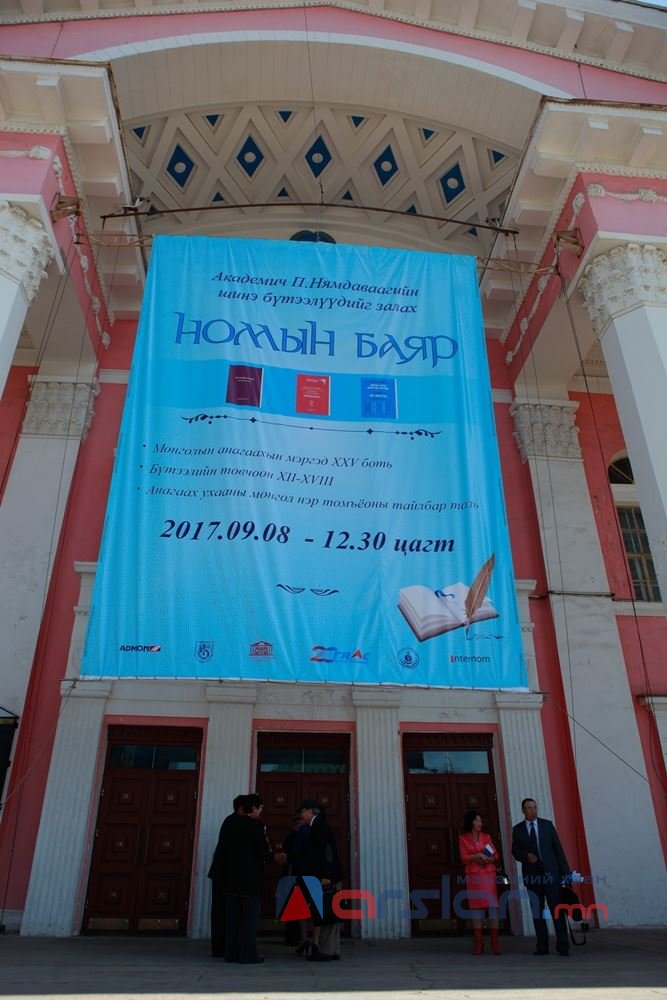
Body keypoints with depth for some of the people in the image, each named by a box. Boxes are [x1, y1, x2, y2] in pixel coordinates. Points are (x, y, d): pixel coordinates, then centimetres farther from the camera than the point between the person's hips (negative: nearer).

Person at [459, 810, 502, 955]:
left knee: (493, 906, -6)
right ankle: (478, 943, 4)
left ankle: (495, 942, -1)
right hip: (473, 876, -2)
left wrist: (487, 859, -11)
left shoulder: (486, 837, 11)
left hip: (488, 875, 2)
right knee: (476, 906, -2)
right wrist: (478, 856, -17)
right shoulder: (463, 838, 4)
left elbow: (496, 857, 9)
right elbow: (464, 858, -4)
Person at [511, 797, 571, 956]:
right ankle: (542, 946, 12)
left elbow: (558, 848, 4)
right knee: (537, 911, 5)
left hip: (550, 873, -1)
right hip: (532, 875, 1)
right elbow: (515, 851, 4)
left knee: (557, 909, -4)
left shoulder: (547, 825, 5)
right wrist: (526, 856, -17)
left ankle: (563, 946, 1)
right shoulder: (517, 829, 5)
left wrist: (565, 871, 0)